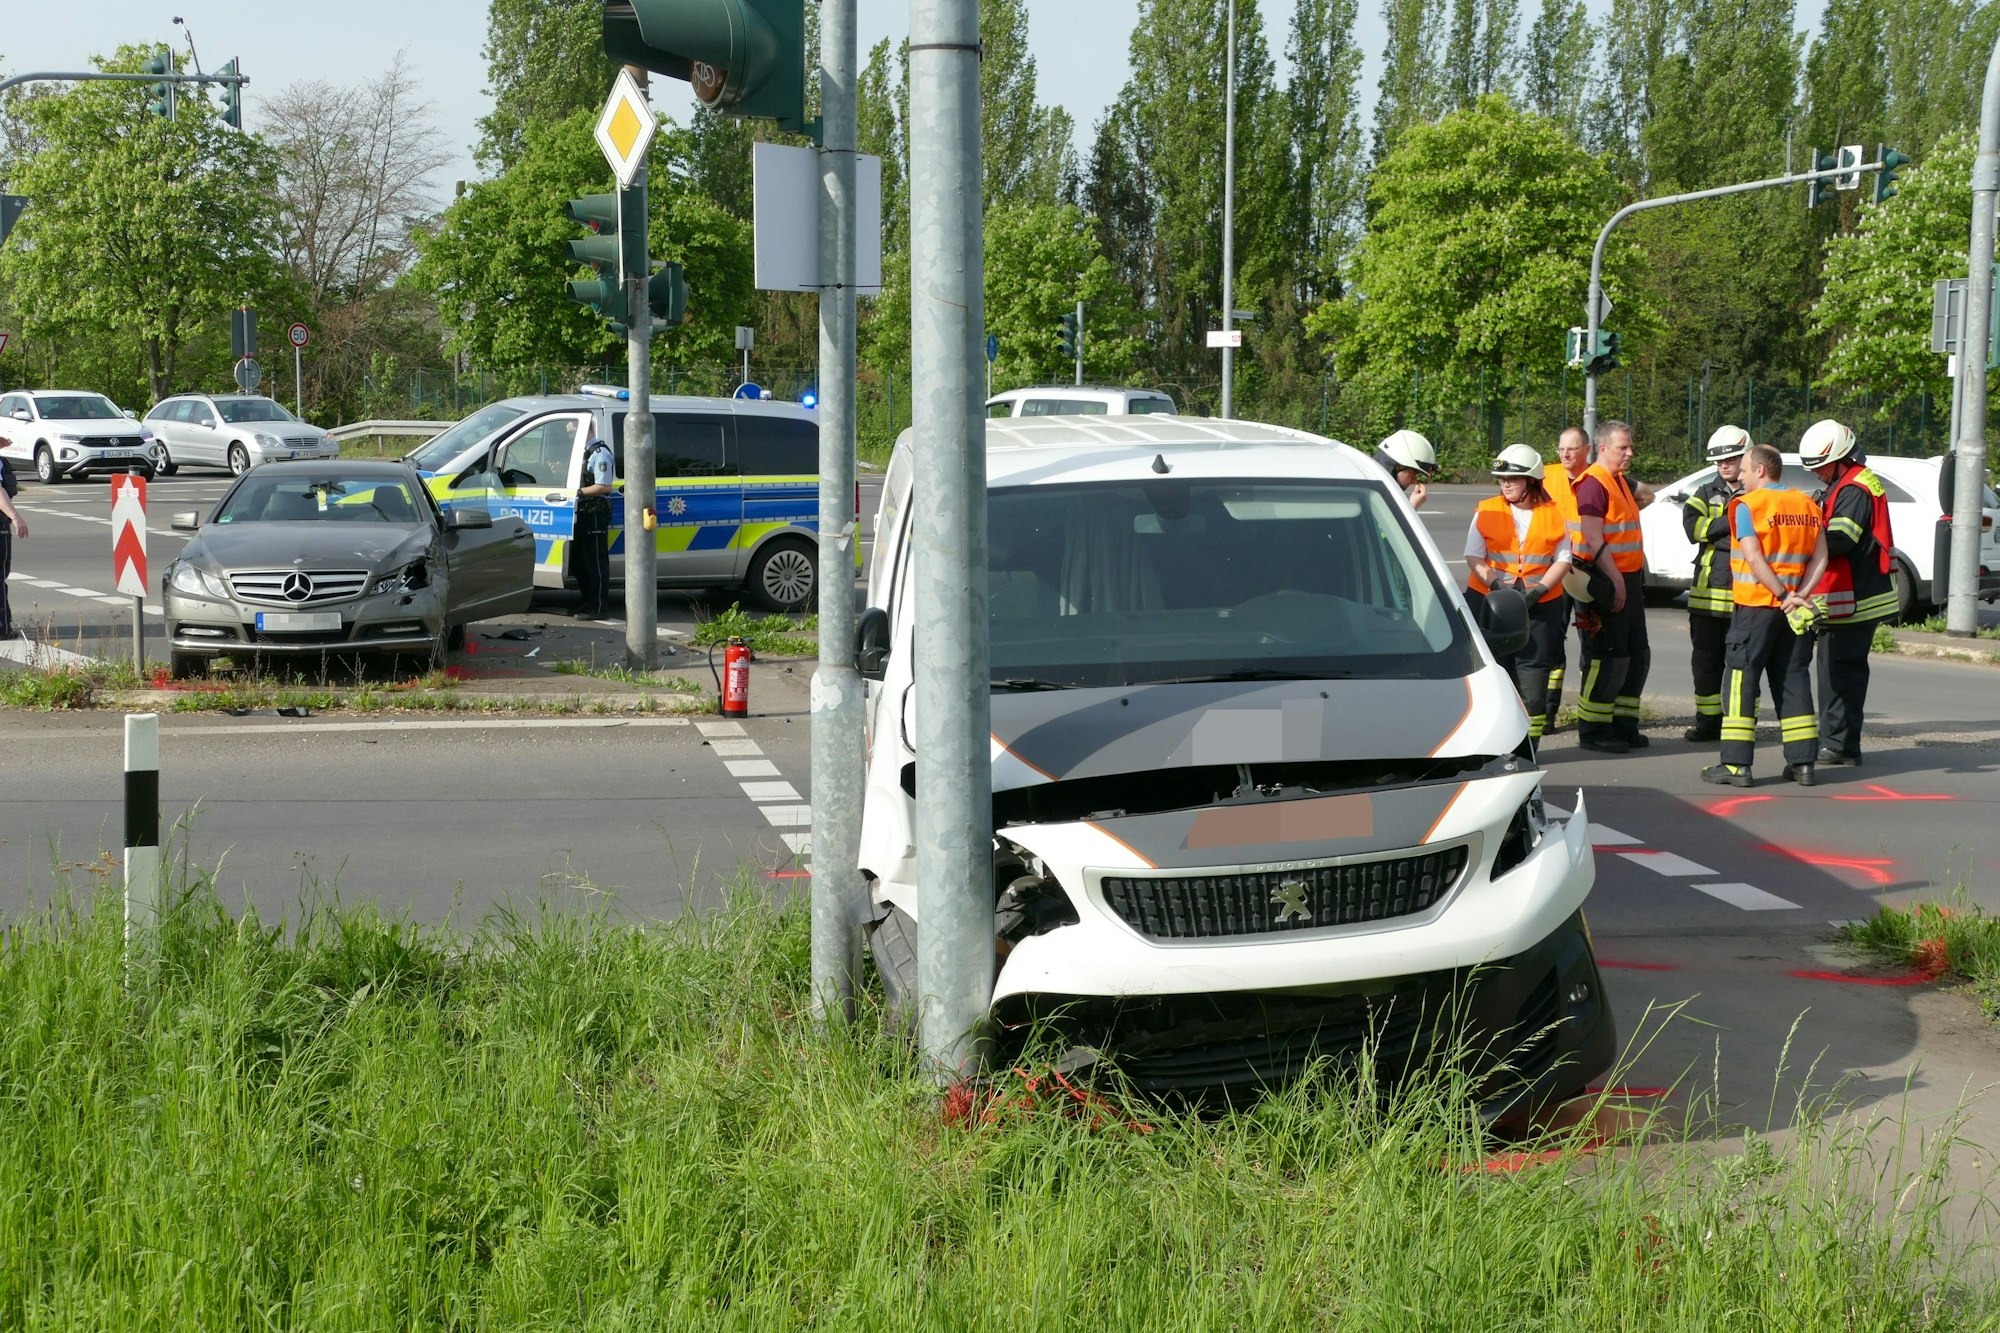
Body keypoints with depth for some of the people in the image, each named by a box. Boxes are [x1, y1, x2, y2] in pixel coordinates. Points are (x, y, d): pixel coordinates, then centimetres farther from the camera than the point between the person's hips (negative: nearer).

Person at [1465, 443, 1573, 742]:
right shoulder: (1487, 511, 6)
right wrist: (1496, 583, -16)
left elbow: (1563, 559, 4)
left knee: (1533, 670, -2)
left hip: (1540, 605, 0)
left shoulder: (1554, 514, 7)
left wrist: (1540, 589, -12)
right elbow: (1474, 556, 0)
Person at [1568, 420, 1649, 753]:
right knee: (1607, 658, -7)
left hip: (1628, 578, 10)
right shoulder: (1593, 482, -14)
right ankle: (1592, 731, 0)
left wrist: (1636, 576, 19)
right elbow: (1593, 539, -21)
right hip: (1606, 581, -10)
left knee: (1637, 656, 13)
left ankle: (1623, 725, 21)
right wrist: (1616, 580, -23)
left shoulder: (1620, 481, 18)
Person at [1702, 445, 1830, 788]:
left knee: (1741, 682, -1)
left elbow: (1754, 558, -16)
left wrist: (1784, 596, -13)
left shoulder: (1747, 505, -8)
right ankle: (1802, 763, 10)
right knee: (1793, 682, 11)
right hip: (1791, 612, 6)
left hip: (1755, 606, -5)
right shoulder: (1808, 506, 10)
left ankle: (1736, 764, -5)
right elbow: (1820, 558, 3)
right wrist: (1798, 595, -6)